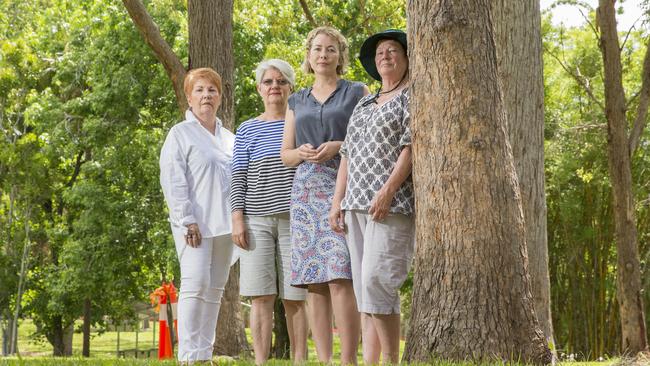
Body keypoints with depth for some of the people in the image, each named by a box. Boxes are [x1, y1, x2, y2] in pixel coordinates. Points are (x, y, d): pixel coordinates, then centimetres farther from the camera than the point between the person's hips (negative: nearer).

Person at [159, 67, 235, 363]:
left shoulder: (229, 139, 19)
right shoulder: (181, 134, 1)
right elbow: (173, 180, -7)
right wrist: (187, 220, -15)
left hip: (224, 224, 6)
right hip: (195, 224, -6)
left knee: (215, 289, 6)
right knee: (195, 284, -15)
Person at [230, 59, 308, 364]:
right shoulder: (247, 131, 10)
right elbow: (238, 179, 7)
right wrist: (237, 220, -3)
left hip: (295, 220, 0)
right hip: (257, 221, 0)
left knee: (294, 298, -1)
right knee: (262, 296, -5)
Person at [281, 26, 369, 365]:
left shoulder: (357, 92, 8)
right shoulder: (297, 102, 19)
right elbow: (285, 154, 19)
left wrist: (339, 147, -13)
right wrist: (302, 152, -4)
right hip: (306, 192, 4)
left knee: (340, 278, -16)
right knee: (314, 283, -2)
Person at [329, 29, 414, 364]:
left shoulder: (413, 96, 2)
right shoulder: (363, 105, 23)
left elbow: (412, 145, -10)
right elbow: (348, 154, 21)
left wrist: (387, 190, -20)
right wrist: (337, 201, 11)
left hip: (394, 204, -7)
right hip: (357, 205, 7)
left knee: (376, 282, -18)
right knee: (365, 289, 2)